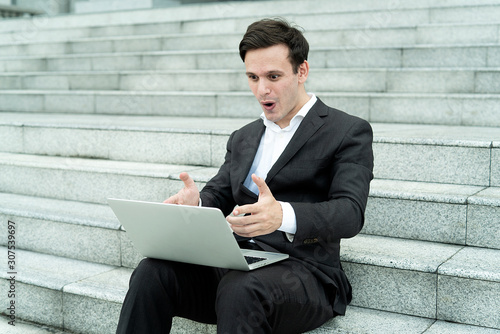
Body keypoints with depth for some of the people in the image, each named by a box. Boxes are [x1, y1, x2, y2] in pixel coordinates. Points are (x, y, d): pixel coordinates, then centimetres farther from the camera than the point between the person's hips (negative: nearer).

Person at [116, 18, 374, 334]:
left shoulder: (350, 131, 3)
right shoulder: (243, 138, 24)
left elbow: (350, 212, -11)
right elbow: (217, 196, 19)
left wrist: (283, 216, -31)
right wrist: (195, 203, -8)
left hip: (300, 270, -5)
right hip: (232, 263, 5)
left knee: (239, 289, -37)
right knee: (152, 272, -22)